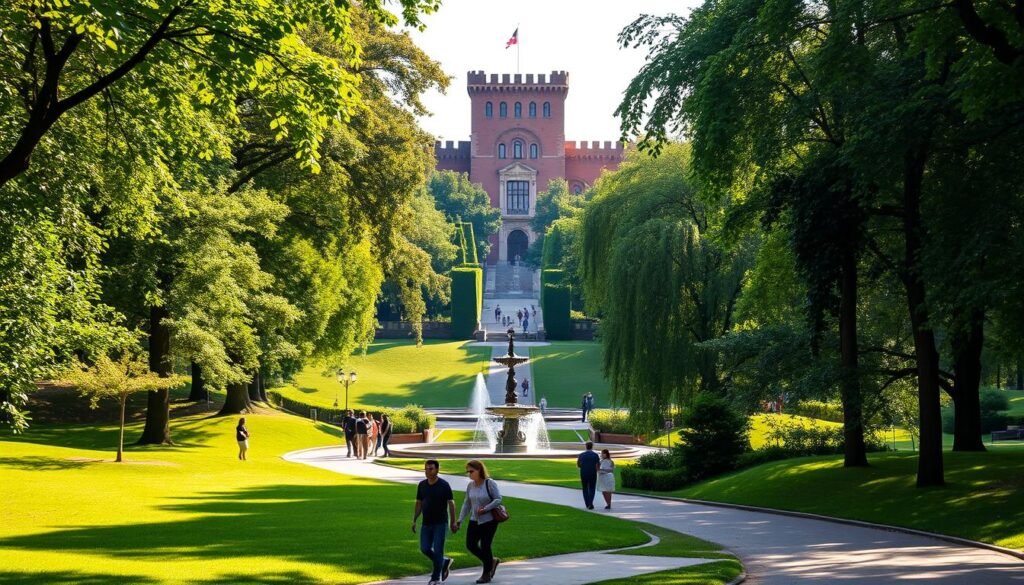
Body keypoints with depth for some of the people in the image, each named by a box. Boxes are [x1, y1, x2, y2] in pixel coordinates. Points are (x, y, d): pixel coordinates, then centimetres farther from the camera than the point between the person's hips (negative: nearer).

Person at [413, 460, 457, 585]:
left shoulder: (444, 485, -9)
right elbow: (419, 504, 12)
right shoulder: (422, 485, 5)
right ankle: (444, 562, 25)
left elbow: (451, 504, -6)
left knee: (437, 550, -5)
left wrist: (453, 522, -8)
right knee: (425, 549, 1)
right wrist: (414, 521, 8)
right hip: (426, 523, 5)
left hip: (440, 523, -5)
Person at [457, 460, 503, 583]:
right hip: (474, 521, 6)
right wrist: (460, 520, 7)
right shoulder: (470, 485, 3)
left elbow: (498, 499, -15)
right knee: (470, 545, 3)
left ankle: (487, 574, 16)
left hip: (489, 521, -6)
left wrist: (485, 509, -23)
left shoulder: (490, 483, -14)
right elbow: (467, 504, 10)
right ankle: (492, 561, 26)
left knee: (485, 547, -1)